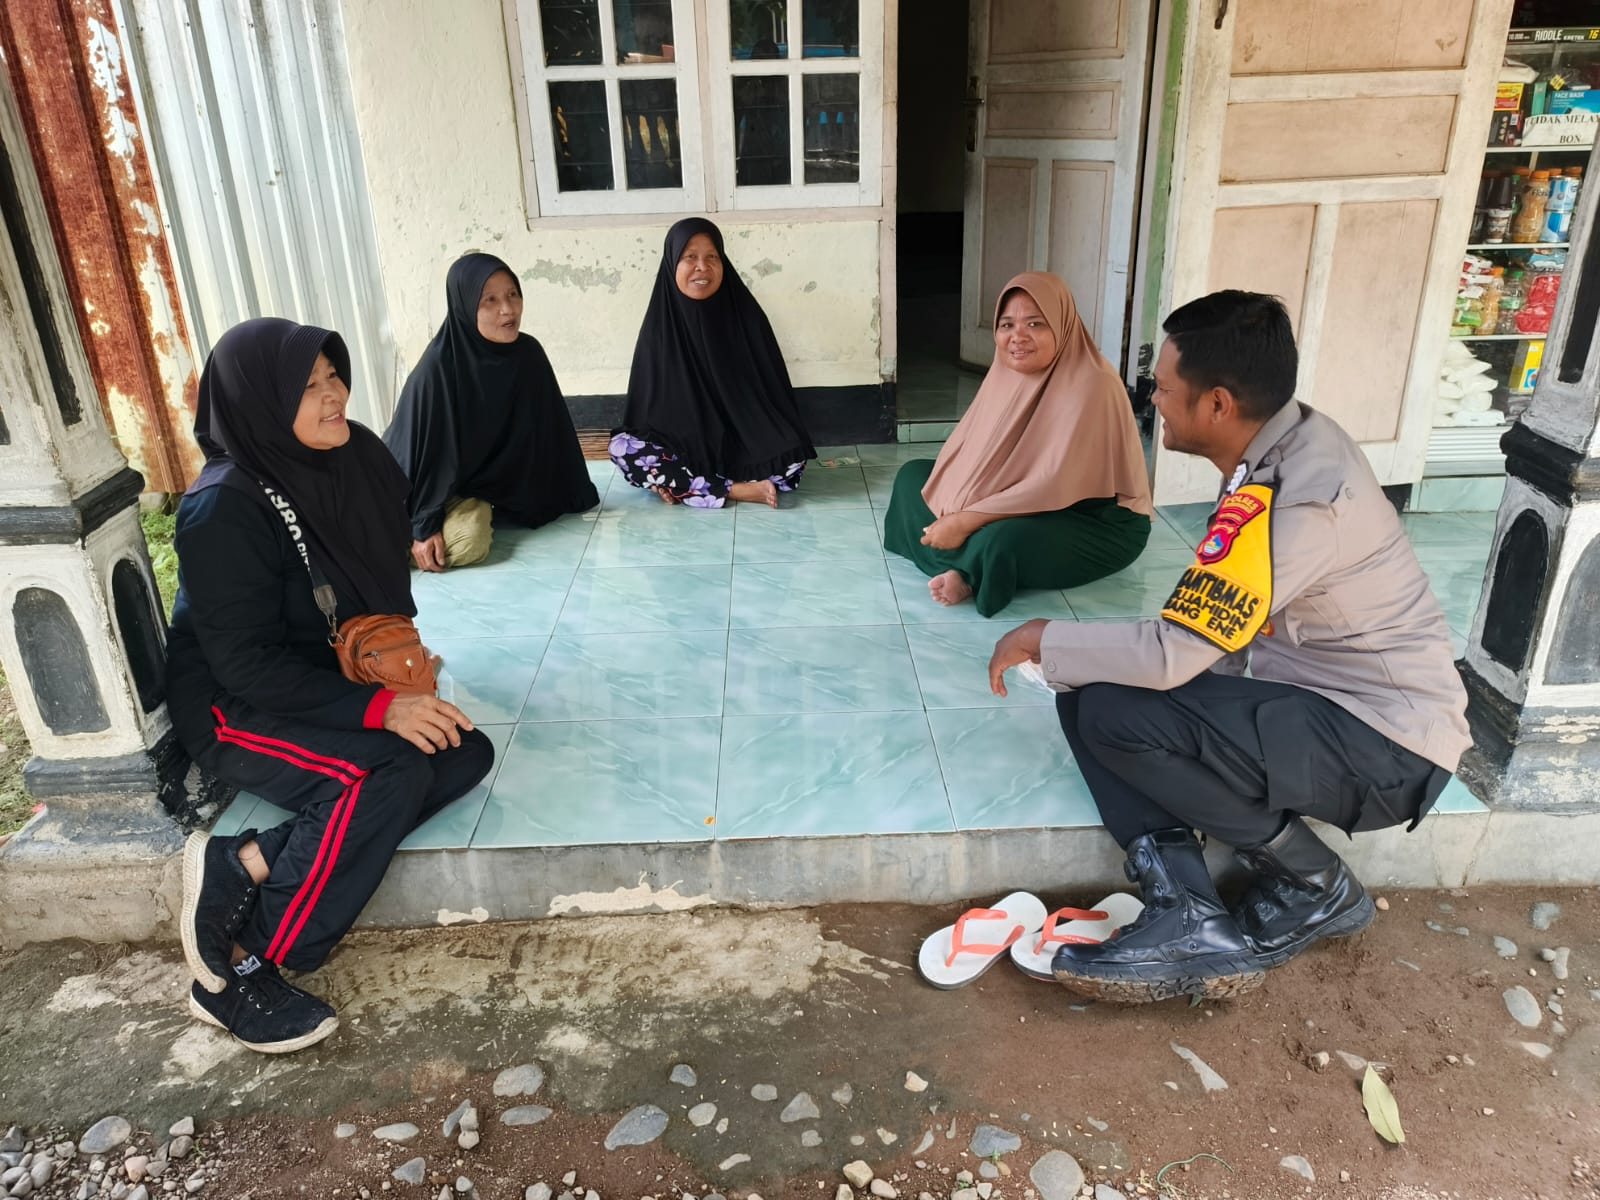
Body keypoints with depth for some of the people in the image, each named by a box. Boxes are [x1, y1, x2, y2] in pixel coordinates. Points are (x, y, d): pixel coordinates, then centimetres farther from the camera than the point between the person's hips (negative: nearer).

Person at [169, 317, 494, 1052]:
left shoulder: (357, 459, -3)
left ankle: (242, 869, -18)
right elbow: (246, 666, -22)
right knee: (390, 776, -29)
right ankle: (236, 969, -17)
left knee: (466, 754, -14)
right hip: (236, 709, -7)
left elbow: (384, 583, 13)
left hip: (331, 686, 7)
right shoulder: (224, 510, -22)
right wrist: (377, 709, -29)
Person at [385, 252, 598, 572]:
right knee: (468, 544, -26)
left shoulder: (528, 354, -11)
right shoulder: (439, 366, -26)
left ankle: (480, 510, 13)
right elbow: (422, 449, -22)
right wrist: (423, 526, -23)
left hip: (501, 479, 7)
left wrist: (573, 492, 2)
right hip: (443, 483, -7)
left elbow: (549, 430, -2)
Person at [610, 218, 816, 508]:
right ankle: (734, 490, -27)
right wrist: (656, 469, -12)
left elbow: (773, 391, -2)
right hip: (678, 445, 1)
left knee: (791, 465, -29)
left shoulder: (747, 317, -6)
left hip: (740, 445, 0)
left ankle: (680, 484, -19)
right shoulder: (659, 324, -4)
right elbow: (645, 400, 0)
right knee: (622, 446, -27)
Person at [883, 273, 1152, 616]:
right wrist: (952, 513, -18)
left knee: (1003, 540, -39)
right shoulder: (1007, 371, 0)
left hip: (1102, 521, -9)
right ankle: (962, 570, -17)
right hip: (1022, 502, 9)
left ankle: (967, 569, -7)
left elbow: (1053, 486, -30)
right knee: (913, 474, 2)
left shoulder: (1090, 385, -25)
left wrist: (966, 521, -30)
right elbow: (967, 445, 0)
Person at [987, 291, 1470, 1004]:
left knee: (1114, 712, -25)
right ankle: (1187, 918, -12)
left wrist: (1044, 639, -13)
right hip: (1327, 696, 9)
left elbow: (1170, 656, -28)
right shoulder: (1297, 438, 1)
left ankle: (1313, 886, -3)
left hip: (1386, 750, -9)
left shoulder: (1291, 504, -27)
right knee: (1084, 691, -4)